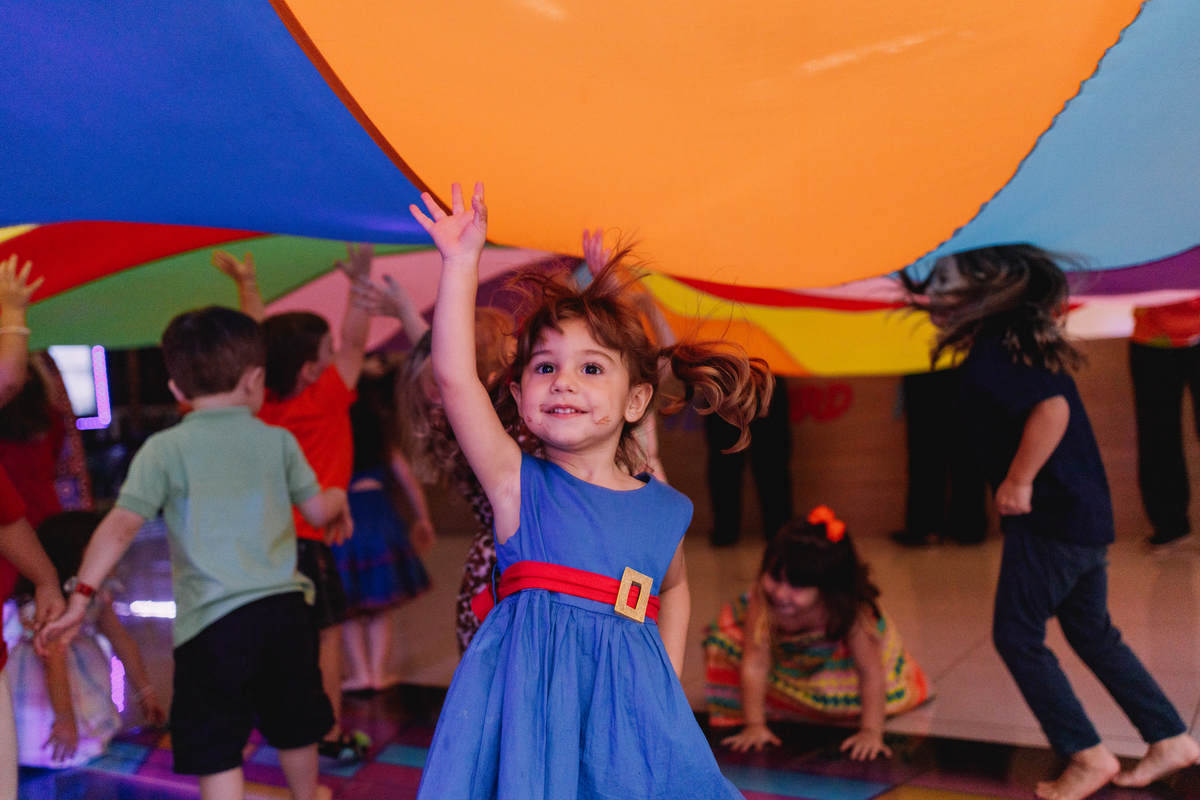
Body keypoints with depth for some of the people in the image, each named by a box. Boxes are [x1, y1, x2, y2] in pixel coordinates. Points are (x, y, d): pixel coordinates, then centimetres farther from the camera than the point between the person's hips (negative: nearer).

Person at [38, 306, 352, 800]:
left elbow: (121, 525, -10)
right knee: (294, 727, 25)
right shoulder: (279, 440, 5)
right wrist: (338, 498, 32)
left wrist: (81, 596, -6)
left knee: (216, 753, 4)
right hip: (285, 606, 4)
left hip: (212, 619, -4)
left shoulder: (164, 448, -3)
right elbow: (317, 511, 10)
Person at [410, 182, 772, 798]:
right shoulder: (520, 485, -3)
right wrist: (462, 262, -16)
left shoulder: (665, 511, 7)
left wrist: (667, 673, 15)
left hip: (628, 700, 3)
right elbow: (453, 376, -15)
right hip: (531, 689, -2)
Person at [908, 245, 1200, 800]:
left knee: (1017, 635, 0)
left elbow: (1052, 408, -30)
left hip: (1048, 520, -10)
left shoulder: (989, 358, -17)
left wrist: (1017, 482, -24)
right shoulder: (1020, 340, 12)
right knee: (1091, 633, 20)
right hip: (1086, 513, 10)